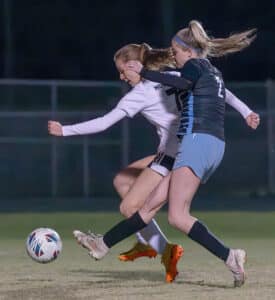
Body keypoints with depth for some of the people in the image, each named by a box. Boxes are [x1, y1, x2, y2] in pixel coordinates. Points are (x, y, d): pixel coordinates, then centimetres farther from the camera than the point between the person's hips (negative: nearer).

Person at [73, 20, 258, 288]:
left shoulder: (195, 66, -1)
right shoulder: (213, 73, 25)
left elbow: (184, 82, -24)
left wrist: (144, 72, -19)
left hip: (198, 142, -9)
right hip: (215, 146, 9)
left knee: (177, 217, -16)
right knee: (152, 203, 12)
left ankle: (230, 257, -25)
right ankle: (103, 244, 18)